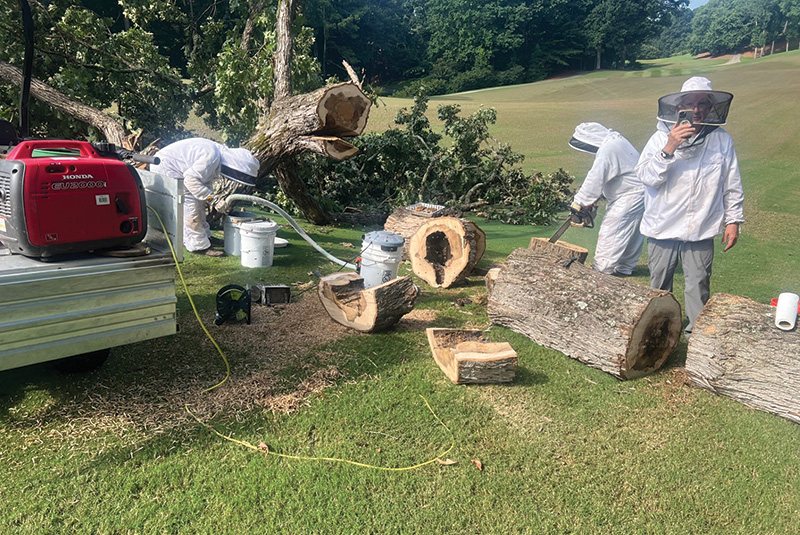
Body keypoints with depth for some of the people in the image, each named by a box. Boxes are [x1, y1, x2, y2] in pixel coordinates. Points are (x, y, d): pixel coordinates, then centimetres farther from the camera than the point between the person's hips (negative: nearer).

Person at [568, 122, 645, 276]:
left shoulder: (607, 150, -23)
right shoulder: (615, 140, 11)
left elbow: (595, 179, -24)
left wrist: (580, 202, -15)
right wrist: (591, 199, 10)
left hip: (629, 197, -11)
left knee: (611, 233, -6)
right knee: (633, 233, 16)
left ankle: (601, 269, -2)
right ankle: (626, 267, 26)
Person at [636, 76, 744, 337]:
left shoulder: (722, 140, -1)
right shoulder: (661, 137, -6)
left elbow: (732, 186, 6)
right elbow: (647, 177, -17)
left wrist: (733, 220, 6)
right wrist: (669, 148, -27)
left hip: (701, 230, 0)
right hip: (663, 227, 0)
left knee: (698, 286, 6)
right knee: (659, 284, 14)